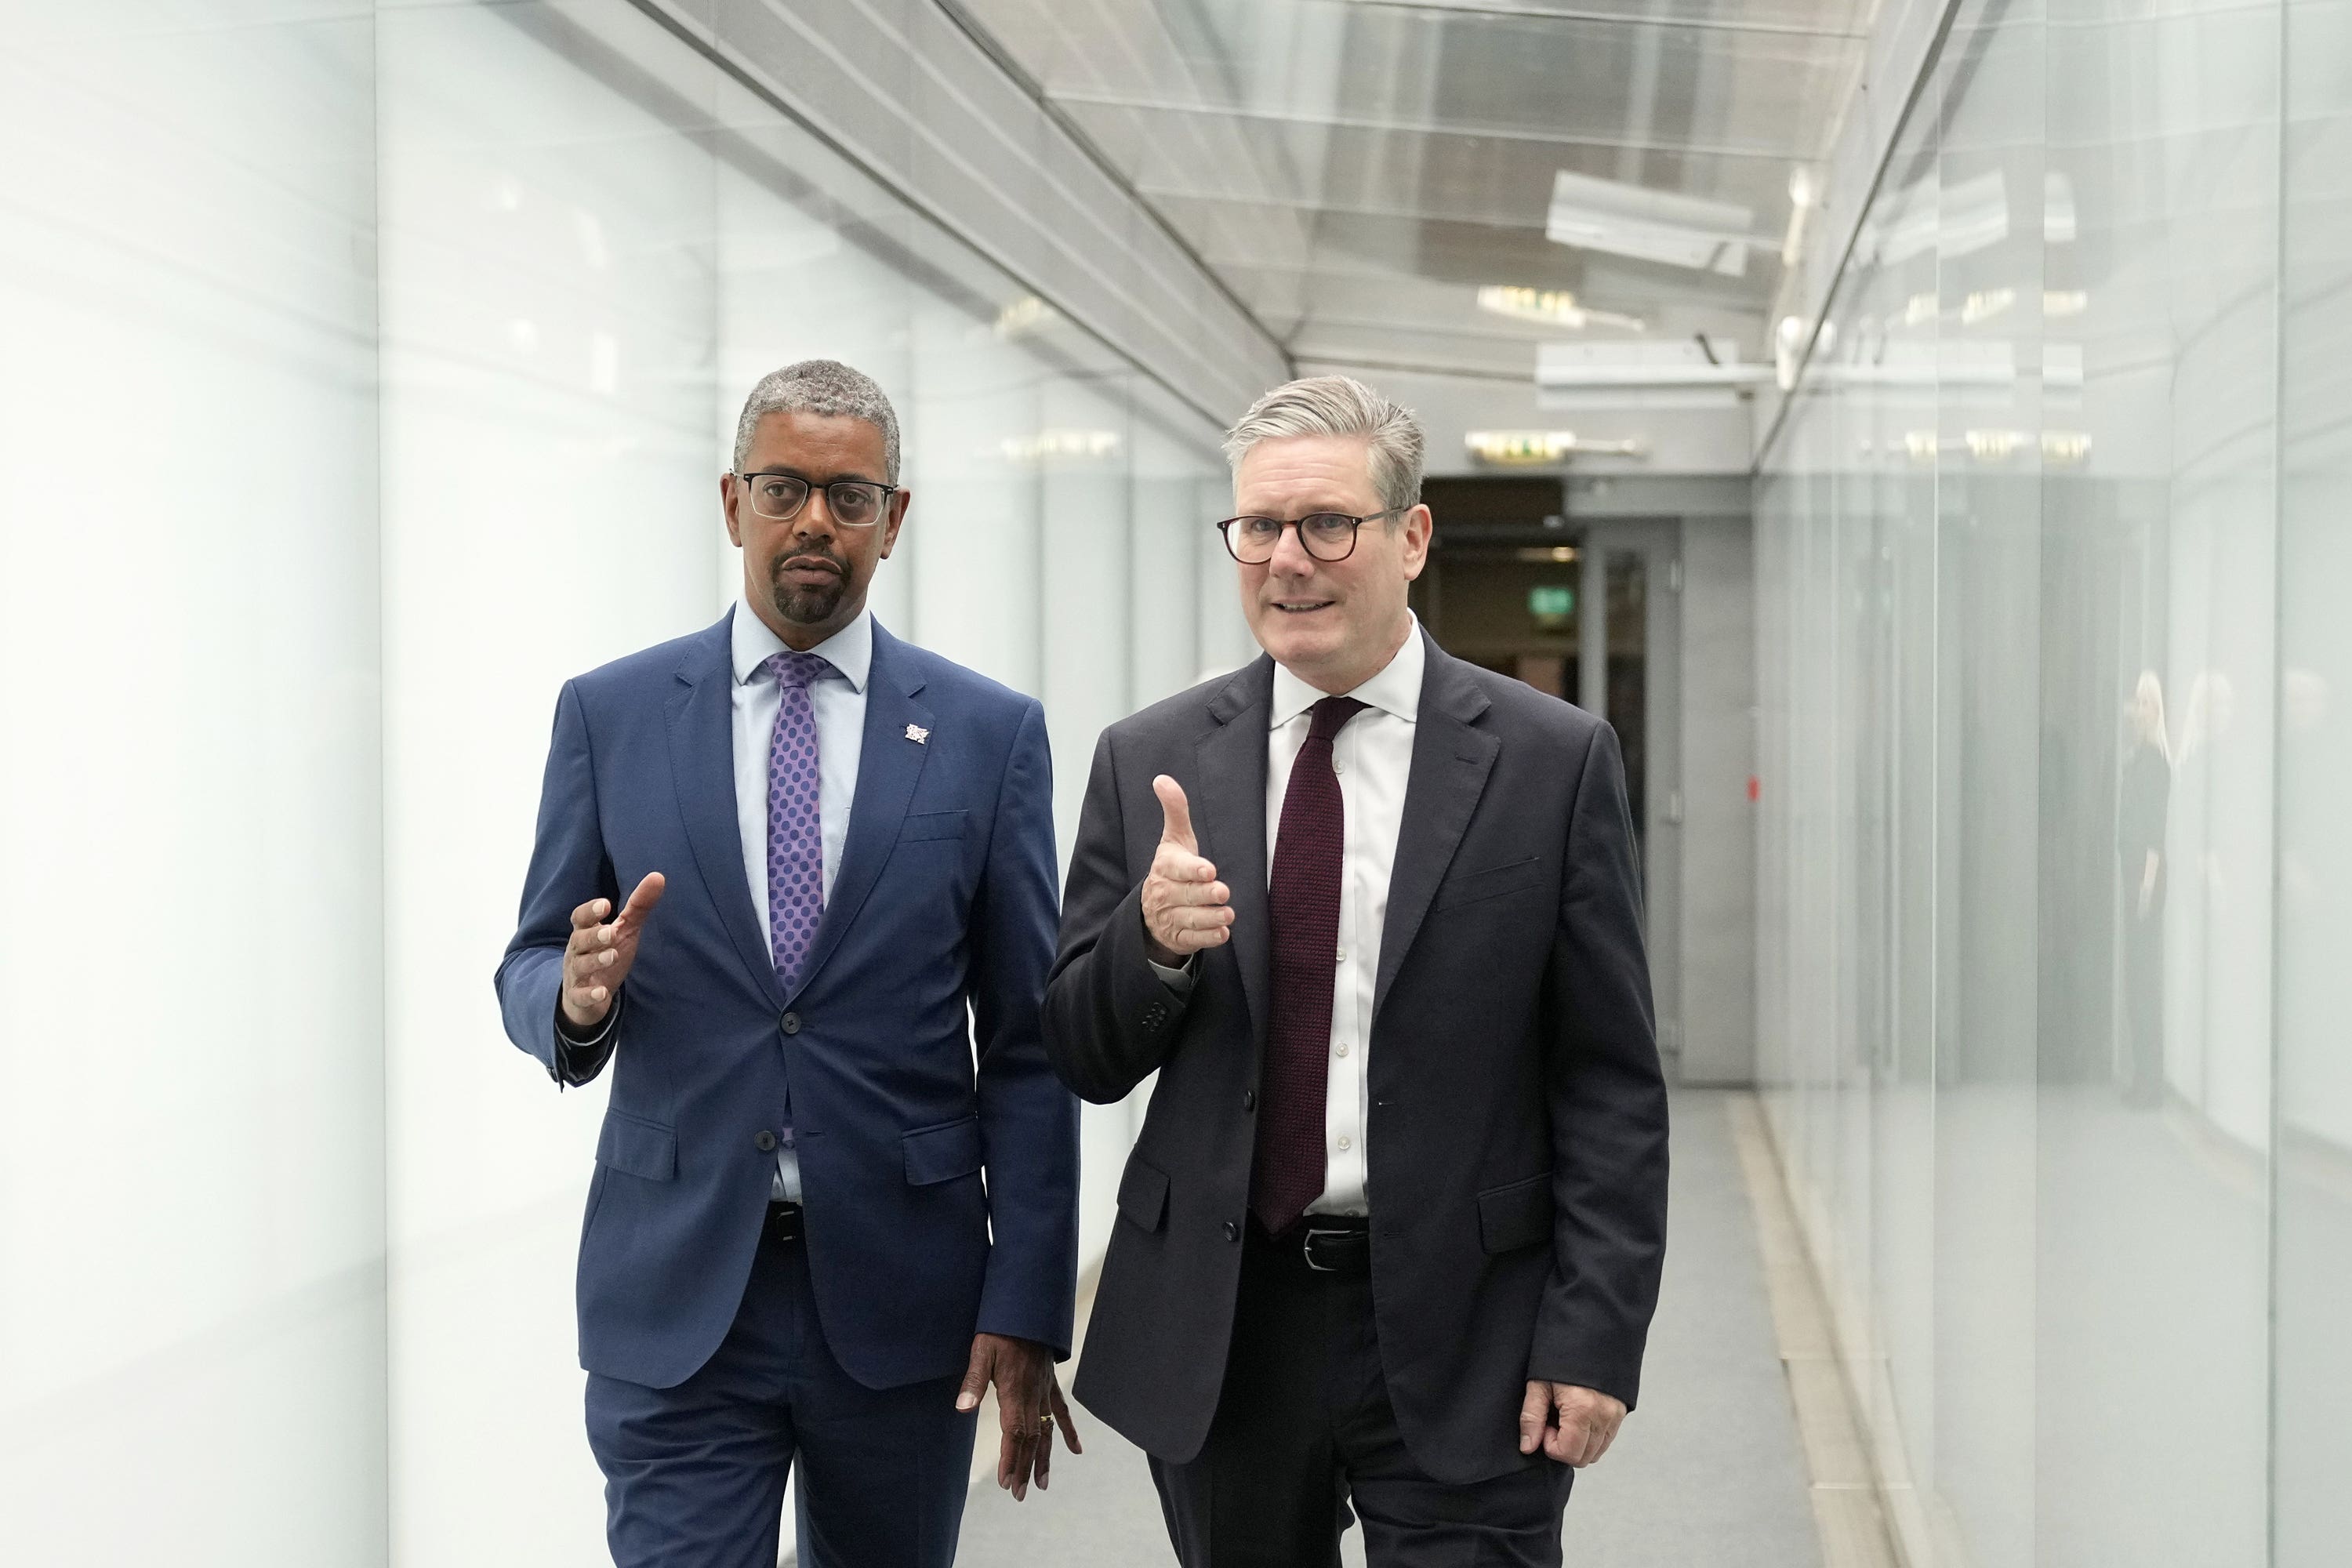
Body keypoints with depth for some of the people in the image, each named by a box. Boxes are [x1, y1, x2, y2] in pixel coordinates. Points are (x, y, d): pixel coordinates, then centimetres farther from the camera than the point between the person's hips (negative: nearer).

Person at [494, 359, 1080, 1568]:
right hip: (676, 1295, 0)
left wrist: (1027, 1310, -4)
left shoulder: (990, 733, 1)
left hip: (902, 1297, 1)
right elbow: (528, 973, 7)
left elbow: (1028, 1048, 1)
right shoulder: (609, 715, 3)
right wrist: (577, 996, -17)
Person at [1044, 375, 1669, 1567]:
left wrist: (1594, 1336, -9)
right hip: (1217, 1328, 3)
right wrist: (1153, 939, -15)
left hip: (1459, 1336, -2)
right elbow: (1082, 1059, 5)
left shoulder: (1553, 762, -4)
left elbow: (1610, 1086, -3)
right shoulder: (1148, 760, 3)